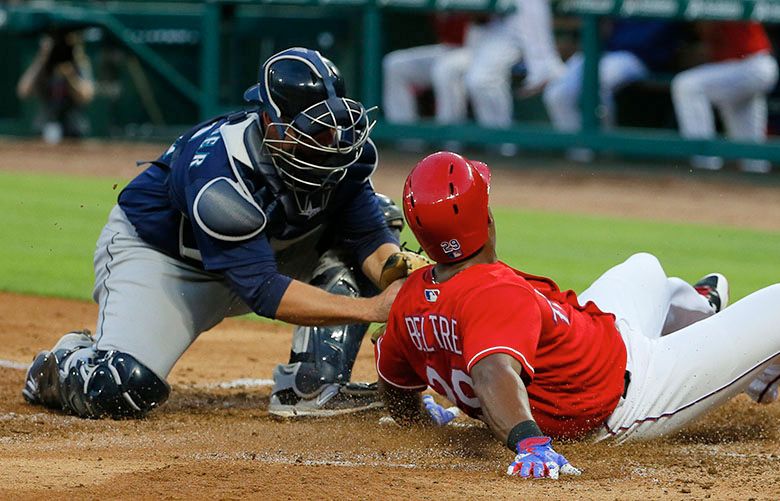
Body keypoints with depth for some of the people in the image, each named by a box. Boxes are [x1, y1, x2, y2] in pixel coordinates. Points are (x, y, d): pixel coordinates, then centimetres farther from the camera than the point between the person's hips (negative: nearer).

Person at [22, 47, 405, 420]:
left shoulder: (343, 145, -20)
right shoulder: (219, 168, -38)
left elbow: (371, 237, -13)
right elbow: (264, 292, -40)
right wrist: (371, 308, -45)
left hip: (258, 247, 7)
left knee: (377, 213, -13)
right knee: (121, 391, -30)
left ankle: (312, 385, -14)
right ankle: (65, 364, 10)